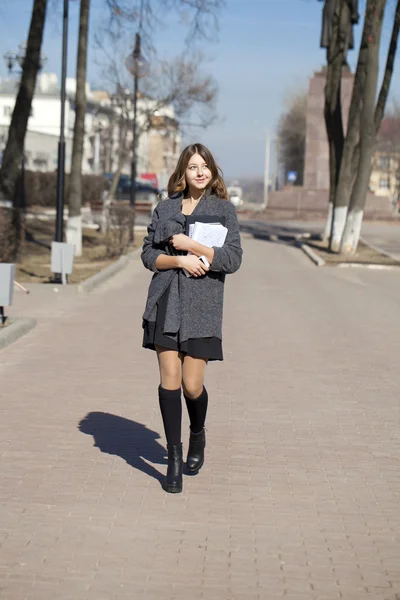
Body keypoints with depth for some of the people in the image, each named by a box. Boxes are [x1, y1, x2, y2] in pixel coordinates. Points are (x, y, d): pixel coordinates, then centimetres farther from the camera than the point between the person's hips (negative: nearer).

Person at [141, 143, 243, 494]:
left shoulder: (224, 209, 2)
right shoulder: (165, 208, 9)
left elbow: (233, 259, -6)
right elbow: (148, 254, 8)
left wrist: (190, 245, -13)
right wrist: (179, 261, -10)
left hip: (203, 306, -2)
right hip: (166, 302, 2)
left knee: (192, 384, -1)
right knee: (169, 378, -4)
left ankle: (198, 435, 31)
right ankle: (174, 458, 5)